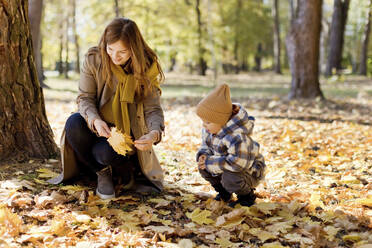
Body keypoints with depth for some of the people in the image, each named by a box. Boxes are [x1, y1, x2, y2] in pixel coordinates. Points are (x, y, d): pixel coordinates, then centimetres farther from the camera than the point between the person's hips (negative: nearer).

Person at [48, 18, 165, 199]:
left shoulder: (147, 68, -12)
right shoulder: (94, 59, -10)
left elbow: (153, 109, -12)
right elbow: (85, 97, -9)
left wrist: (155, 133, -35)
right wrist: (95, 120, -31)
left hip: (127, 132, -2)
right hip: (98, 126, 3)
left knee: (105, 152, -33)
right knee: (74, 123, -30)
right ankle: (102, 172, -6)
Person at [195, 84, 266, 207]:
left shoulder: (237, 136, -37)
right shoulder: (210, 128, -8)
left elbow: (238, 163, -42)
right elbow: (206, 145, 9)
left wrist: (210, 162, -34)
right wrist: (203, 155, -17)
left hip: (249, 172, -8)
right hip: (228, 166, 8)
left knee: (230, 179, -35)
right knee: (203, 166, -8)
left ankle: (247, 196, -2)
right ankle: (223, 192, 14)